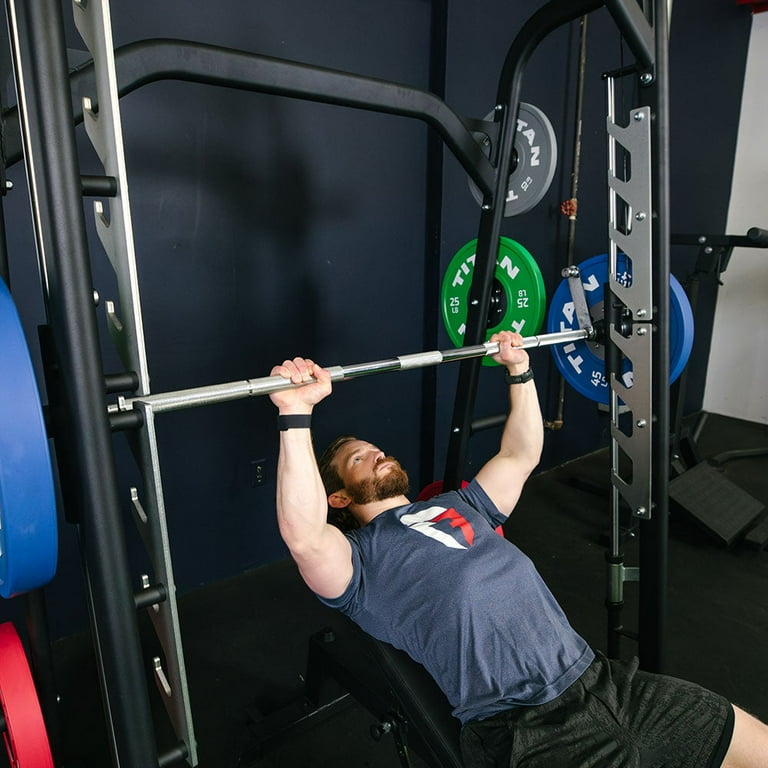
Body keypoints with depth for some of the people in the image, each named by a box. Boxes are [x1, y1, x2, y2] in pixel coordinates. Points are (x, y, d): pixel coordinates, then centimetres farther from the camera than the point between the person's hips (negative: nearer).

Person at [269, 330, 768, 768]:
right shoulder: (359, 559, 1)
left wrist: (519, 371, 20)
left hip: (598, 675, 7)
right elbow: (304, 537, -20)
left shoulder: (459, 506, 22)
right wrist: (296, 413, -27)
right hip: (523, 727, -7)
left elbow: (521, 455, 25)